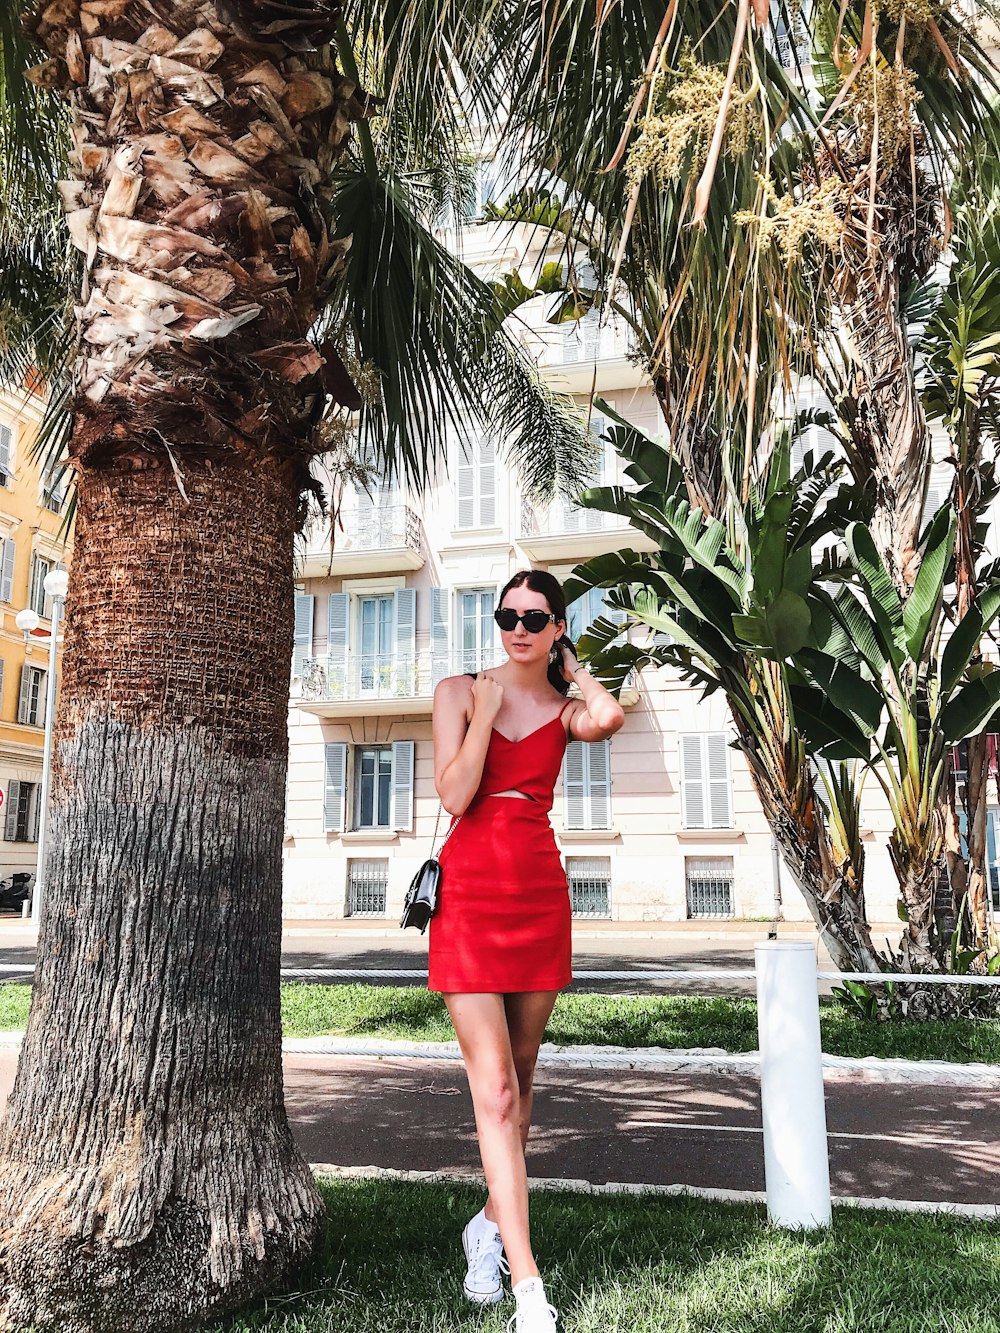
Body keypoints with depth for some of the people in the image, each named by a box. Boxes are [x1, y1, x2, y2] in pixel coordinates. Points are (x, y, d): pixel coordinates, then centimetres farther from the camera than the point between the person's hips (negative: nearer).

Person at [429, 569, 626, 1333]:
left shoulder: (565, 710, 5)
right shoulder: (459, 692, 0)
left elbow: (611, 717, -21)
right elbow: (453, 797, -11)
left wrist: (573, 666, -4)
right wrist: (488, 709, -12)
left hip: (541, 894, 3)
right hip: (470, 892, -3)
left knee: (521, 1074, 14)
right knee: (494, 1087, -6)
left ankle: (492, 1225, 36)